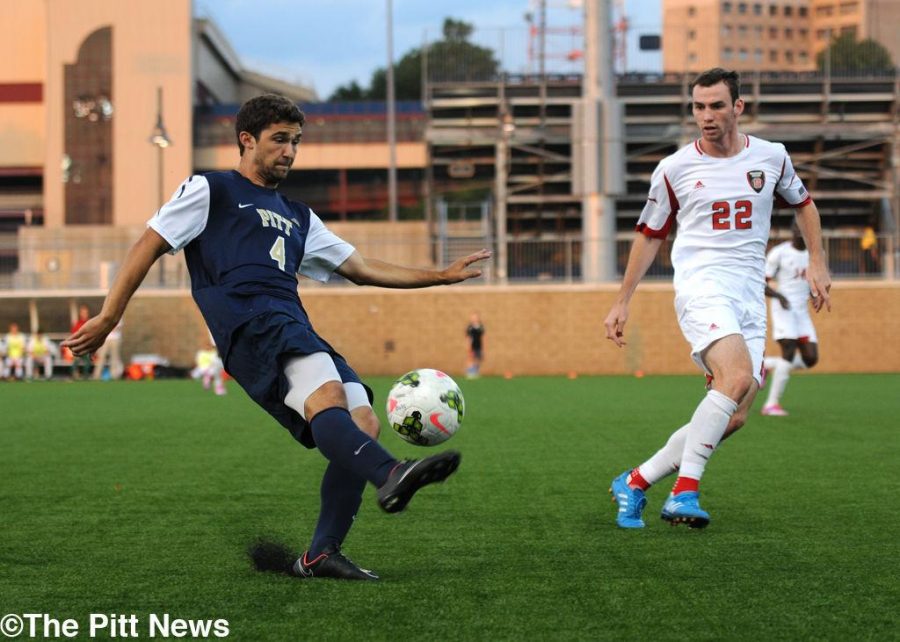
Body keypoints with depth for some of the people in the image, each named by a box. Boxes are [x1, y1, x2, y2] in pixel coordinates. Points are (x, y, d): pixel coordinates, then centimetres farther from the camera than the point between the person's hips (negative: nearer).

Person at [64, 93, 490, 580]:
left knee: (362, 424, -12)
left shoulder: (297, 217, 33)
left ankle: (320, 555, -8)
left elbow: (362, 269, 34)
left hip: (296, 329, 7)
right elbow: (149, 247, 10)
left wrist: (441, 276, 28)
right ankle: (392, 476, -59)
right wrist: (108, 318, 2)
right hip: (249, 323, -7)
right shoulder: (210, 190, 15)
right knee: (326, 397, -33)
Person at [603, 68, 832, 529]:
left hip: (751, 297, 4)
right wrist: (622, 302, 13)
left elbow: (802, 204, 26)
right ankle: (684, 491, -27)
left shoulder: (771, 157, 8)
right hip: (702, 286, -4)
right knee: (738, 376, -30)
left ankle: (635, 483, 8)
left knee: (733, 417, -5)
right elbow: (650, 234, 13)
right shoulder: (674, 168, 2)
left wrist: (817, 262, 16)